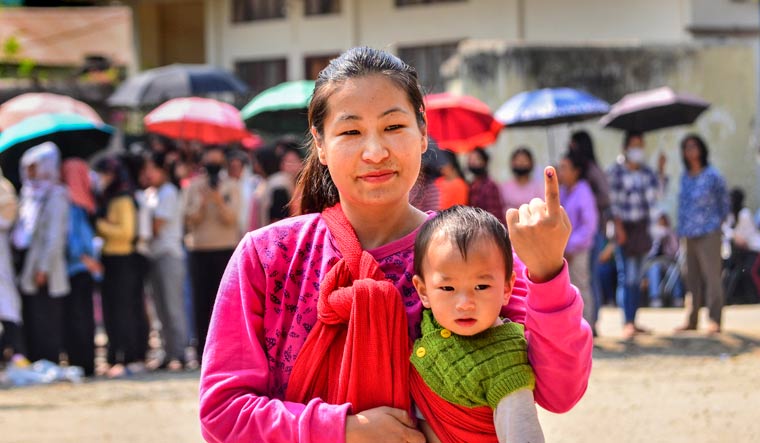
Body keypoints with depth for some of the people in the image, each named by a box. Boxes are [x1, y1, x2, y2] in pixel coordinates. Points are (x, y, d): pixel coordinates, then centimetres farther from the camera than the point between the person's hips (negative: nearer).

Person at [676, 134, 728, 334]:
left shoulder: (712, 175, -6)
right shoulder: (685, 176, 11)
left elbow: (723, 202, 3)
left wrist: (716, 222, 4)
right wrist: (681, 229, 12)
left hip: (708, 233, -6)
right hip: (690, 235, 6)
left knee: (711, 275, -7)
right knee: (693, 278, 10)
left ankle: (715, 320, -5)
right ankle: (691, 320, 16)